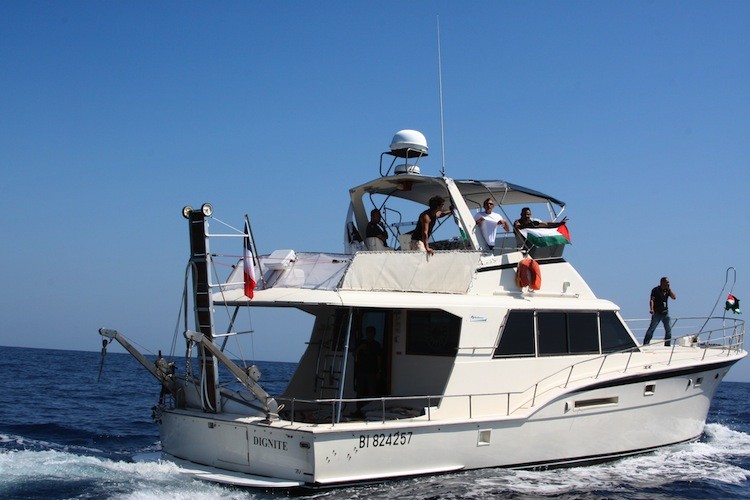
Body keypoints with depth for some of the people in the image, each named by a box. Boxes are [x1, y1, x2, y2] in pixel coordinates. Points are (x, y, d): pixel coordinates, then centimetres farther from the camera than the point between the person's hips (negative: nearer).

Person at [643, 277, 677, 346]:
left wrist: (669, 289, -3)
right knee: (652, 328, -9)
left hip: (665, 312, 5)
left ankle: (667, 344, 11)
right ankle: (645, 344, -9)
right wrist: (651, 309, -26)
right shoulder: (656, 290, -4)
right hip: (657, 312, -5)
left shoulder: (667, 290, 12)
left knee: (669, 329, 1)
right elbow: (652, 300, -12)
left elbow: (674, 297, 2)